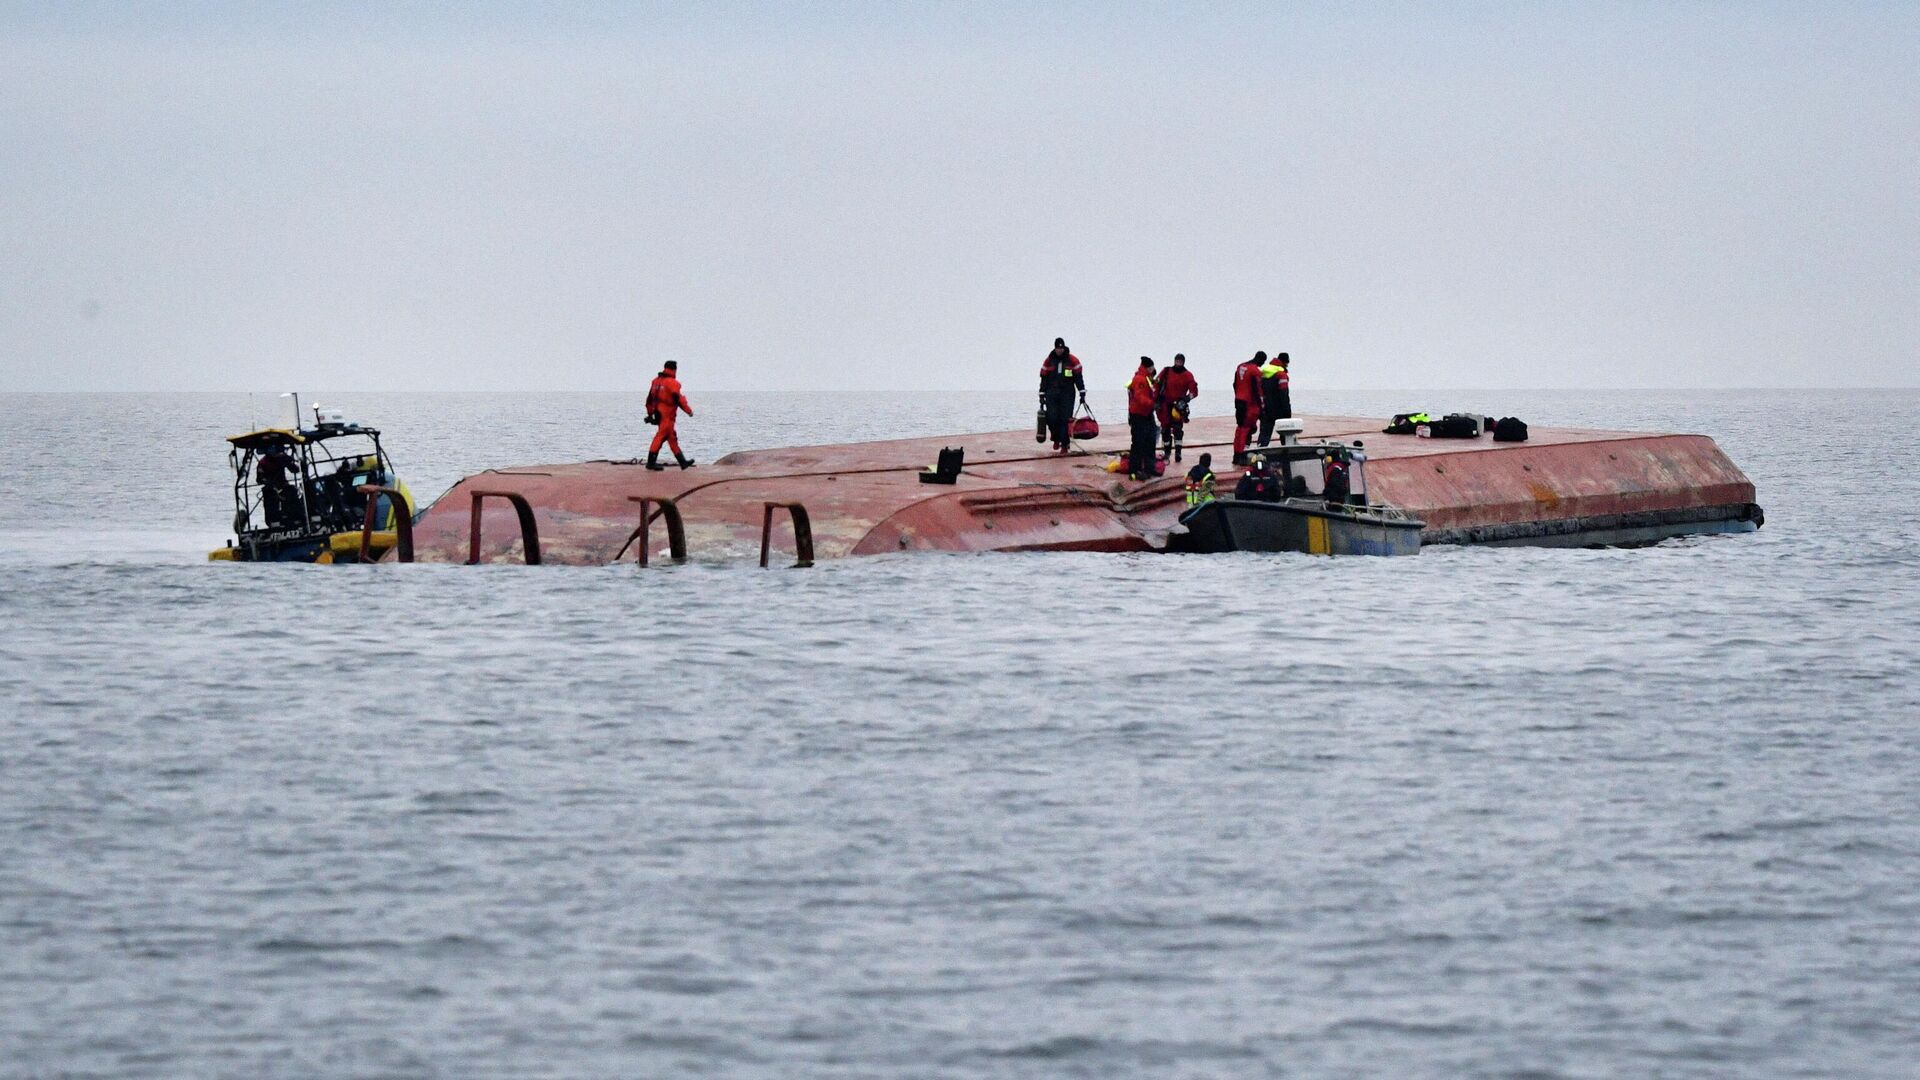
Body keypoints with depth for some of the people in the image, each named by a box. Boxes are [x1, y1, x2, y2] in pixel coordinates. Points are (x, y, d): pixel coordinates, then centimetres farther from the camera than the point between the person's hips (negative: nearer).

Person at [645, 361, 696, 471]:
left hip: (658, 412, 9)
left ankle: (682, 461, 20)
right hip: (667, 415, -9)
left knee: (672, 438, 14)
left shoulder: (656, 380, 12)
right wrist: (688, 410, -4)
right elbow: (678, 399, -16)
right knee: (661, 436, -8)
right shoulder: (672, 383, -14)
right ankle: (651, 462, -10)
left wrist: (650, 413, 24)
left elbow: (650, 398, 17)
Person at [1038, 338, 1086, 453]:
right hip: (1051, 394, 1)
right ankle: (1056, 439, 16)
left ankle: (1065, 444, -1)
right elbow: (1043, 379, 10)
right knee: (1052, 418, -8)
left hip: (1067, 394, -1)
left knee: (1065, 419, -7)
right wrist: (1042, 396, 7)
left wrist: (1082, 394, 0)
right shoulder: (1048, 361, 7)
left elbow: (1079, 377, 4)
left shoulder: (1072, 360, 3)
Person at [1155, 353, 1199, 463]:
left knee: (1178, 428, -10)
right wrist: (1155, 400, 1)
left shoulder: (1187, 375, -2)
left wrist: (1186, 399, -23)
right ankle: (1167, 452, 16)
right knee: (1165, 429, 5)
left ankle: (1178, 452, -7)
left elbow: (1194, 391, -7)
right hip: (1165, 405, 2)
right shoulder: (1166, 372, 3)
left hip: (1179, 406, -2)